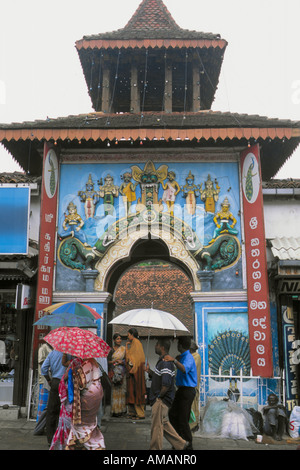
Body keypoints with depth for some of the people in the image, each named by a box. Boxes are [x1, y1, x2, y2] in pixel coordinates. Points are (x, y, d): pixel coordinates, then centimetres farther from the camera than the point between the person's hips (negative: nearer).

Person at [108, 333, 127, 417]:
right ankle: (115, 410, 0)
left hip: (122, 371, 2)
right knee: (115, 390, -5)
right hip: (114, 371, -2)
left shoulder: (124, 349, 10)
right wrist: (114, 361, -11)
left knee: (122, 390, -1)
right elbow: (108, 361, 3)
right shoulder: (111, 350, 6)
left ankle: (122, 409, 7)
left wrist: (122, 362, -8)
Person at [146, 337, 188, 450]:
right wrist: (149, 371, 8)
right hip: (160, 400, 10)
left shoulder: (165, 363, -24)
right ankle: (180, 444, 29)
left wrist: (159, 396, -16)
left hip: (161, 400, -10)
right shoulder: (162, 361, 10)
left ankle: (155, 448, 17)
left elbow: (166, 384, -30)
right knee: (164, 423, 20)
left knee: (156, 426, 3)